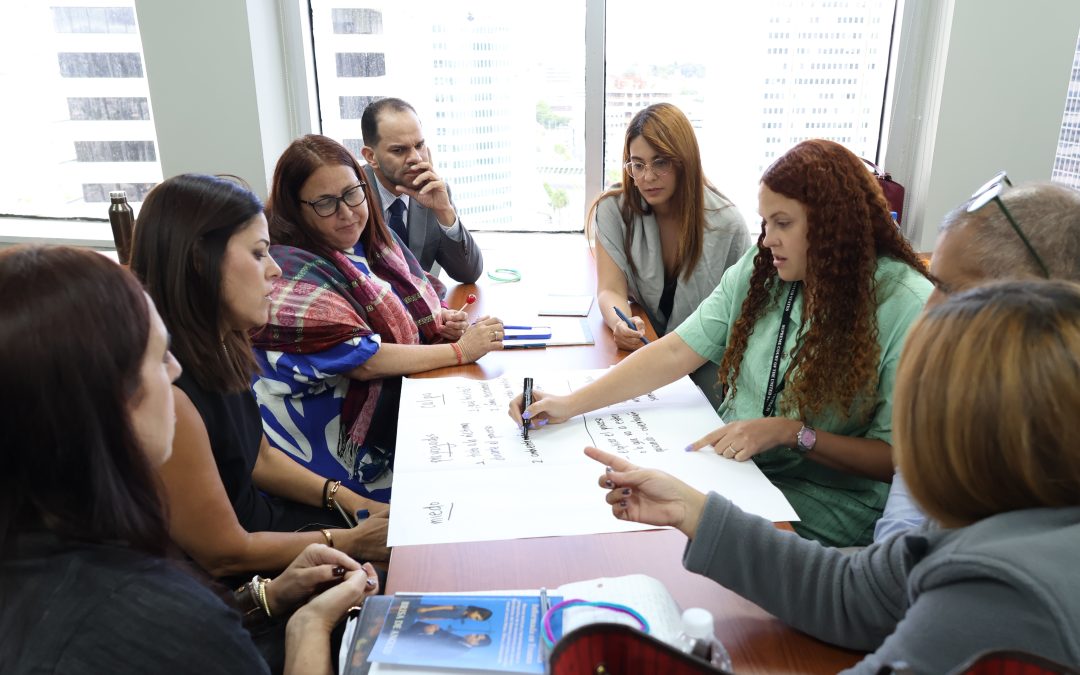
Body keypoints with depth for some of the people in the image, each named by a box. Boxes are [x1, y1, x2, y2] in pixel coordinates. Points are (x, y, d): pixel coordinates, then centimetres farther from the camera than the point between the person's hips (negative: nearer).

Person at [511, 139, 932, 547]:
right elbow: (676, 352, -3)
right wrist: (570, 404, -10)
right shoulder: (759, 269, 1)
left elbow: (893, 457, -10)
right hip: (729, 460, 5)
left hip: (828, 498, -4)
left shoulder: (909, 308, -13)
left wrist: (791, 433, -22)